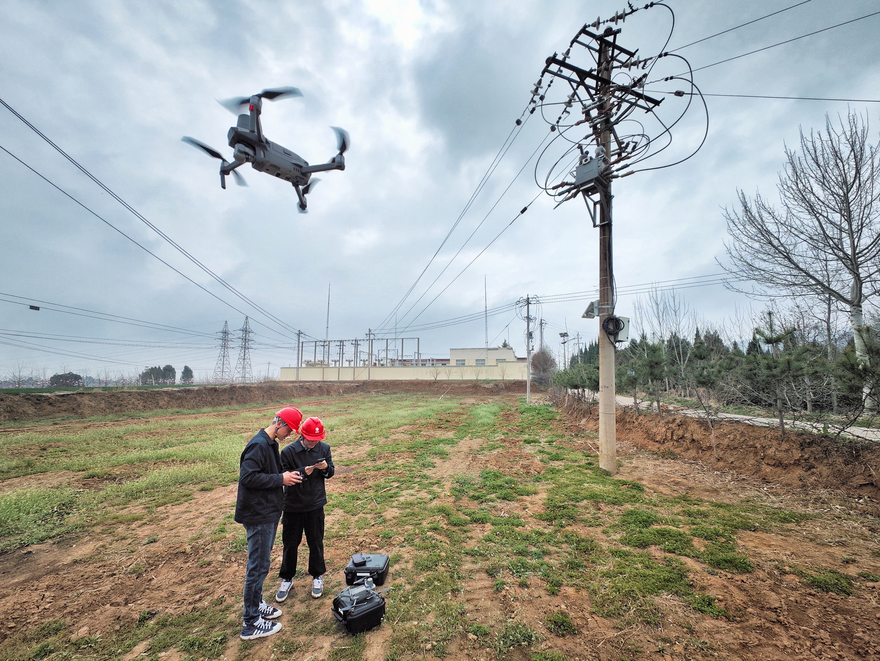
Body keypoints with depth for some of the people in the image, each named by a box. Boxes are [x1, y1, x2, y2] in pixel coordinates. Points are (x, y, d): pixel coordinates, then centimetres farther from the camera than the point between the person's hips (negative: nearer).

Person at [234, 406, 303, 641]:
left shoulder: (271, 444, 10)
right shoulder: (259, 445, -22)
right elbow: (247, 477, -29)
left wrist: (288, 475, 1)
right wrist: (280, 479, -24)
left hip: (268, 513, 10)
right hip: (258, 516, -10)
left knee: (261, 563, 22)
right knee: (259, 566, 1)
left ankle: (256, 604, 38)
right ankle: (250, 623, 14)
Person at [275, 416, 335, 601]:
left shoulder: (324, 448, -6)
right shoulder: (289, 451, -15)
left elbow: (331, 473, 3)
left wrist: (326, 468, -20)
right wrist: (303, 472, -29)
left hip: (315, 504, 2)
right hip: (293, 506, -1)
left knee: (316, 542, 14)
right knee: (290, 544, 14)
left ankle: (317, 576, 35)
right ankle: (287, 579, 35)